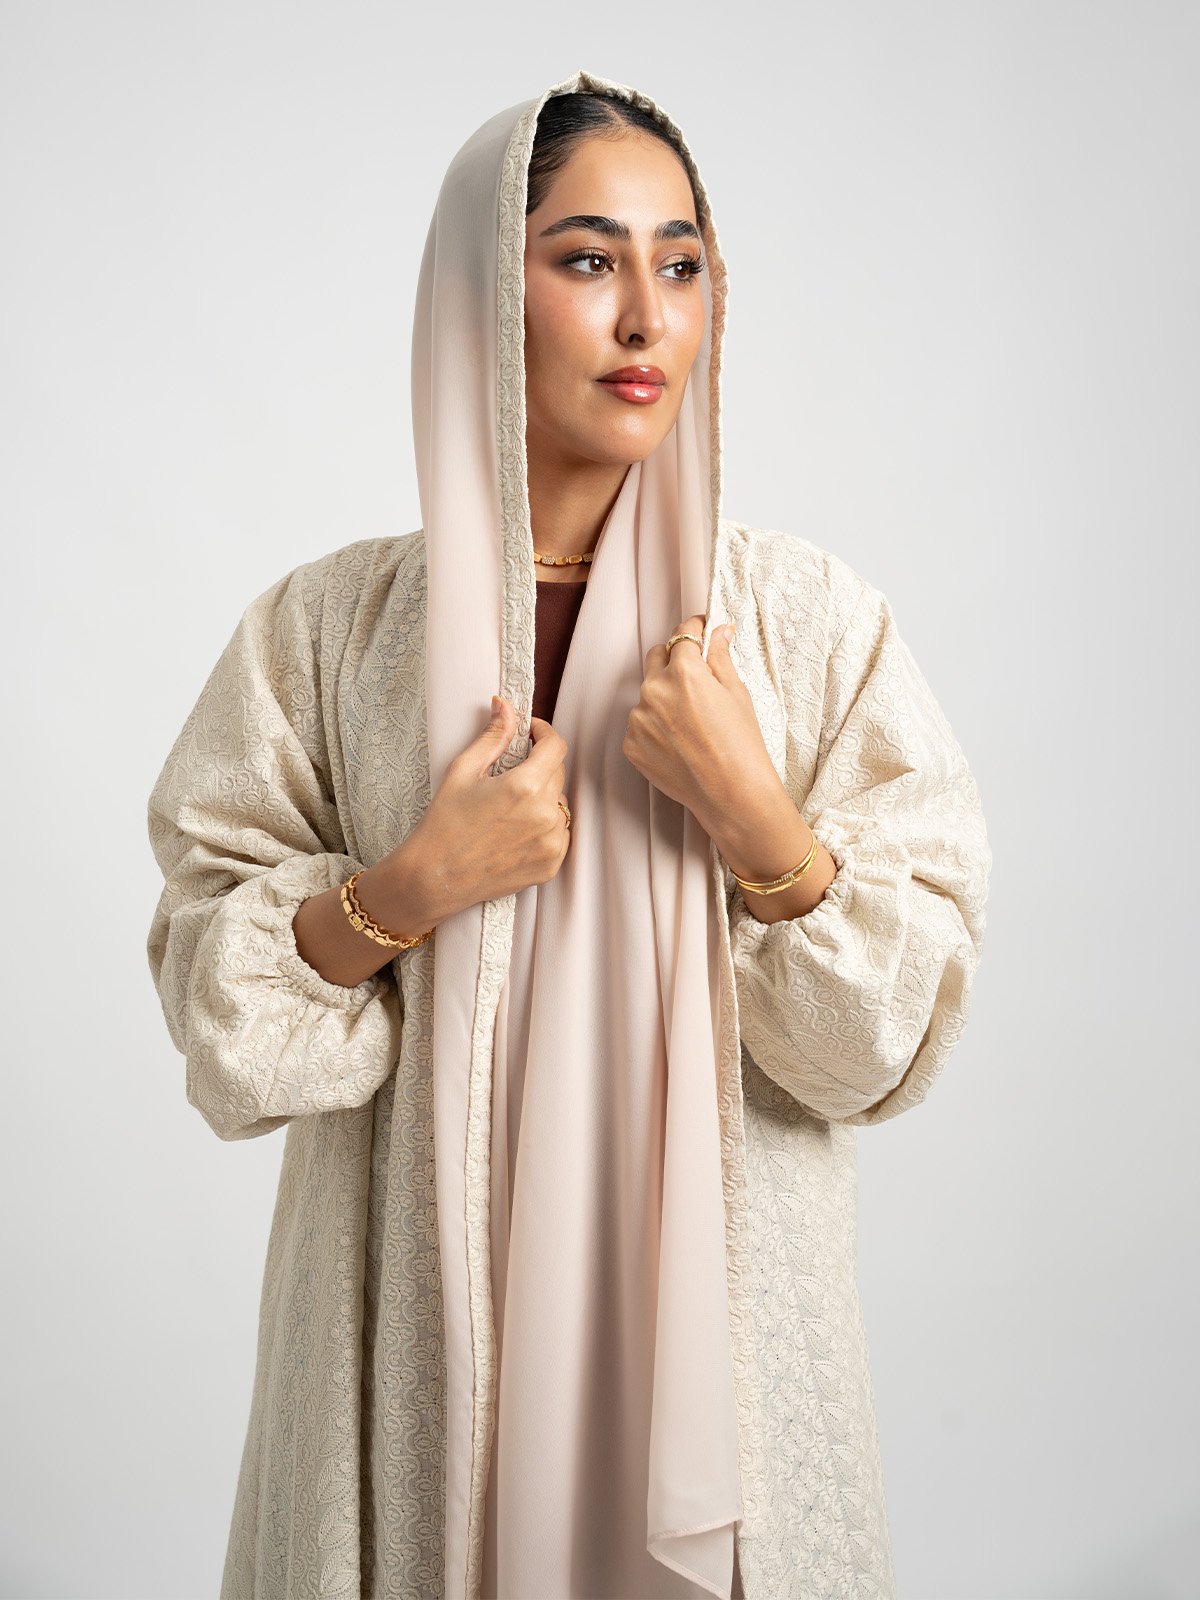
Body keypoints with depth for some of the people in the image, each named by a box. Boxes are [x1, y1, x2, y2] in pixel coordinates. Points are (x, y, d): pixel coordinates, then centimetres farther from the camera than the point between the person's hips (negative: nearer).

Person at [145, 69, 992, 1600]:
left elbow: (900, 1032, -5)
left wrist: (750, 815, -20)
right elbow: (214, 997, -2)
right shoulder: (329, 626, -4)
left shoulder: (808, 617, -5)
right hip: (420, 1296, 0)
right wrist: (417, 884, -18)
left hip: (712, 1288, 0)